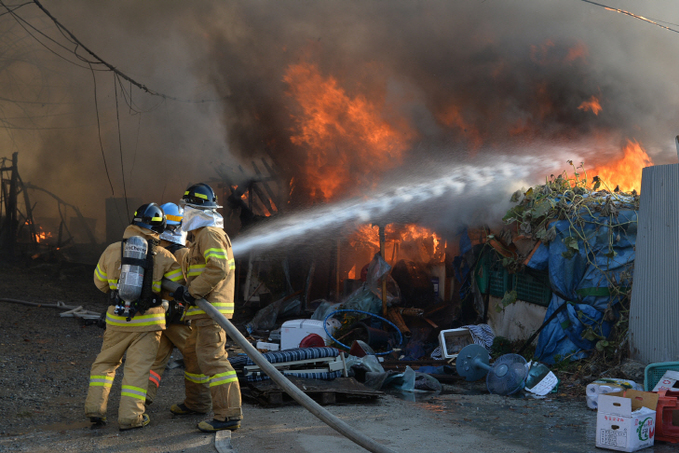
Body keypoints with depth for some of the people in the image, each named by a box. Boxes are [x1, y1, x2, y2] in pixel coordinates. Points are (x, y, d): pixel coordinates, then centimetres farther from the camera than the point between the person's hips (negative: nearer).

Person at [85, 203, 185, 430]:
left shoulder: (112, 250, -1)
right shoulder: (162, 256, -7)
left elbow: (100, 282, 13)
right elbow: (179, 285, 0)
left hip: (117, 320, 2)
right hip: (148, 322, -2)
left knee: (105, 362, 19)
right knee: (138, 368, 4)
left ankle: (95, 408, 15)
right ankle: (129, 416, 3)